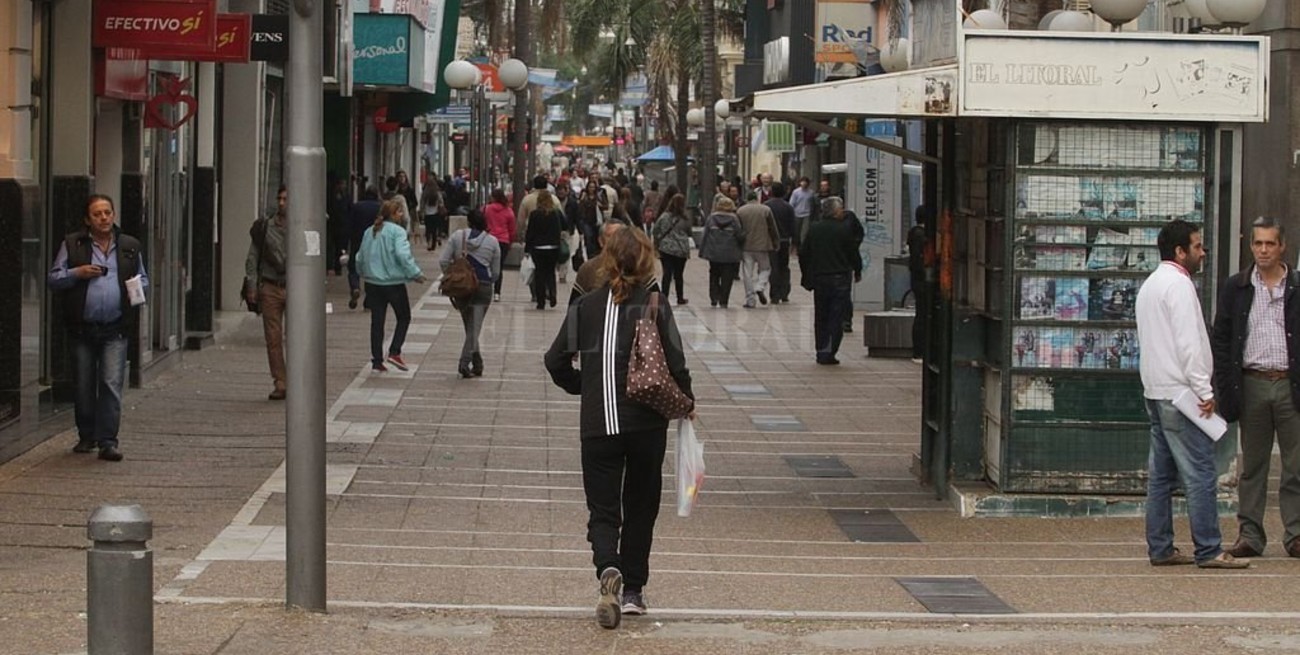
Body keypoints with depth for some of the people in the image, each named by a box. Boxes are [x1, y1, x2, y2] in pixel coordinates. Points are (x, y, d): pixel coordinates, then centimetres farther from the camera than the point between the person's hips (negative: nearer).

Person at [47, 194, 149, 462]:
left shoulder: (130, 247, 10)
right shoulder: (72, 245, 4)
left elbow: (143, 279, 21)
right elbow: (52, 279, 5)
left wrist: (138, 286, -2)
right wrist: (77, 273, -11)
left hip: (115, 330, 0)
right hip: (83, 329, 0)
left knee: (112, 385, -9)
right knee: (84, 386, 9)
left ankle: (107, 441, -7)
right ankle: (87, 436, 24)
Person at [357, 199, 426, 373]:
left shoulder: (369, 232, 8)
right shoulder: (397, 231, -11)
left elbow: (360, 258, 13)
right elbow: (402, 255, -23)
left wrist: (364, 273, 31)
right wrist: (415, 274, -15)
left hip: (373, 283, 5)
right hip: (394, 283, -5)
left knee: (377, 321, 9)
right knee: (404, 317, 11)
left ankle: (377, 361, 8)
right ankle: (394, 352, -2)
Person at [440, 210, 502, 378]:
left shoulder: (456, 237, 0)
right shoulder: (492, 241, 0)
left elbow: (443, 262, -4)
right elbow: (496, 272, 4)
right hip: (483, 288, -2)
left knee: (469, 325, 14)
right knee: (474, 327, -3)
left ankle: (477, 364, 19)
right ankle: (465, 362, -19)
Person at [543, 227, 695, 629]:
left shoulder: (587, 307, 0)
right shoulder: (655, 308, -7)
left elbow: (556, 360, 1)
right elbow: (675, 365, -10)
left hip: (597, 426, 1)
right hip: (647, 423, -1)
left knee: (602, 510, 4)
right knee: (640, 507, 16)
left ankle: (608, 569, -25)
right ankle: (633, 591, 20)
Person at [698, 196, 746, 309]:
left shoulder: (711, 218, -1)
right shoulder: (734, 219, -6)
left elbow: (704, 235, -1)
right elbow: (740, 236, -7)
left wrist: (702, 251, 4)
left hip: (714, 253, 2)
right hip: (730, 254, -2)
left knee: (714, 275, 18)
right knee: (727, 278, 4)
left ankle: (714, 297, 4)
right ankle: (723, 301, 1)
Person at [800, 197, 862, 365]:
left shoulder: (813, 228, 2)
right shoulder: (844, 229, -10)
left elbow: (804, 255, 6)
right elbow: (853, 253, -6)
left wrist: (807, 277, 15)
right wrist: (857, 272, 11)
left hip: (819, 279, 4)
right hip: (840, 280, -4)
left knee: (820, 318, 13)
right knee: (836, 318, -1)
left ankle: (821, 352, 13)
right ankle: (829, 353, -7)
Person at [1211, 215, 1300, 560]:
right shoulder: (1236, 289, 7)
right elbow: (1220, 340, 6)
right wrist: (1225, 388, -3)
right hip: (1252, 385, 1)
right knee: (1252, 465, 6)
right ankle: (1250, 535, 11)